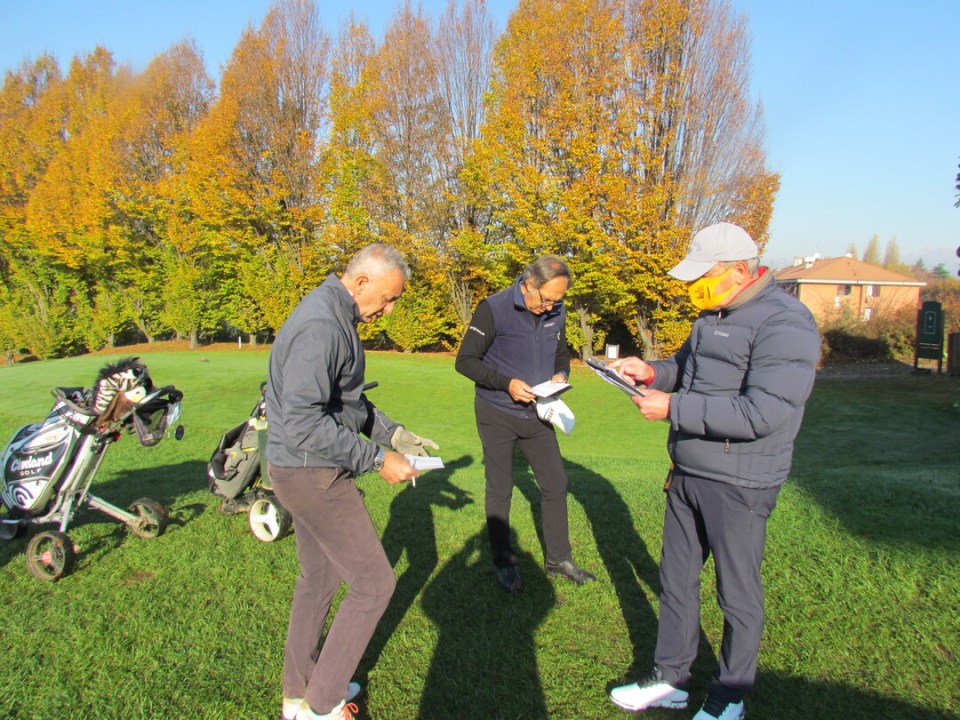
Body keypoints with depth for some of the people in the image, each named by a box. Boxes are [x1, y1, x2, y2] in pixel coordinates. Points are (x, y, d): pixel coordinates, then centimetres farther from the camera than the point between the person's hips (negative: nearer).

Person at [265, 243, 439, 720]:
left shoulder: (336, 318, 9)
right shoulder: (320, 327, -24)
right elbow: (303, 422, -30)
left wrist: (393, 434, 9)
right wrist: (376, 460, -24)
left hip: (305, 470, 11)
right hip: (313, 474, -10)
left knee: (318, 578, 21)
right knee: (374, 583, 0)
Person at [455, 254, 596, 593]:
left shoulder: (556, 312, -2)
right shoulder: (493, 309, -18)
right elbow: (465, 361, -14)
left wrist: (561, 374, -8)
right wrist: (507, 383, -25)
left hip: (536, 413, 5)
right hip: (497, 414, -5)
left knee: (556, 484, 7)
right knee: (499, 491, 6)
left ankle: (559, 559, 25)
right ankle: (504, 563, 24)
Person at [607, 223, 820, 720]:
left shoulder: (784, 324, -20)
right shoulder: (713, 314, 9)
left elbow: (761, 413, -28)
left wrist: (673, 408, -25)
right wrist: (653, 372, 1)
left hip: (739, 485, -8)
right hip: (687, 474, 9)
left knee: (738, 596, 10)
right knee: (675, 580, 18)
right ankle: (669, 680, 35)